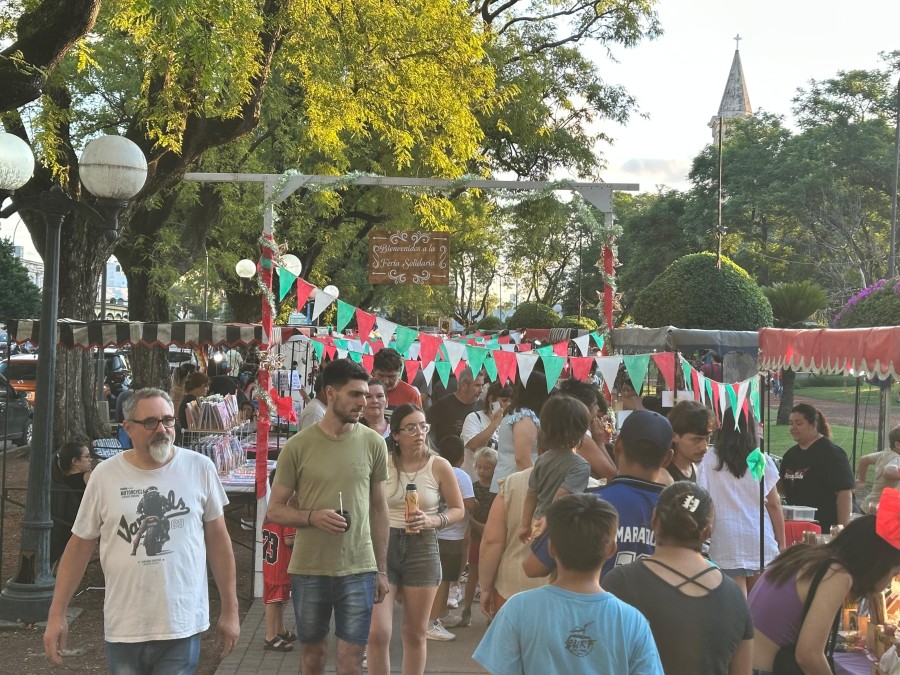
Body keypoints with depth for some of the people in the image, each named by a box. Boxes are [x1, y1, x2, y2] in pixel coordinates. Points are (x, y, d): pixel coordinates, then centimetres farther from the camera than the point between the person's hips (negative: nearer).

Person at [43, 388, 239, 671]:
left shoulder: (200, 468, -2)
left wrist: (230, 610, 5)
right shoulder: (105, 475, -1)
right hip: (123, 628, 1)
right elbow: (80, 545, 6)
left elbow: (218, 541, 3)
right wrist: (57, 614, 4)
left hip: (183, 627, -1)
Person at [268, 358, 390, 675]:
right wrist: (312, 516, -20)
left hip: (359, 570, 1)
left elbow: (379, 509, 8)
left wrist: (382, 569, 8)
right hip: (308, 570, 0)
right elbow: (275, 509, -1)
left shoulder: (373, 443, 0)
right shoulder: (297, 446, -5)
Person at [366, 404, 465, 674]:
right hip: (384, 545, 0)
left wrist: (432, 521, -13)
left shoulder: (439, 466, -3)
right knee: (377, 633, -5)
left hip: (423, 549, 0)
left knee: (415, 633, 11)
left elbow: (458, 510, 5)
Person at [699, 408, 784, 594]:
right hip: (760, 538, 1)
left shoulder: (710, 461, -1)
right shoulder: (763, 461, 1)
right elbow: (774, 505, 2)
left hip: (727, 541, -1)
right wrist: (781, 542, 10)